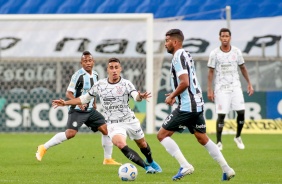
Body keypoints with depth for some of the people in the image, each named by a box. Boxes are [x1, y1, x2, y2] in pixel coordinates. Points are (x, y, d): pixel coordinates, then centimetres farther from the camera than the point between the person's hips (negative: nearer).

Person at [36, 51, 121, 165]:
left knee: (106, 129, -2)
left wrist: (94, 102, 15)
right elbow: (68, 93, -18)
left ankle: (108, 159, 9)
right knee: (70, 133, -21)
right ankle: (44, 148, -7)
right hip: (77, 110, -7)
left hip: (90, 110, 7)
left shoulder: (95, 75, 8)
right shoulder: (78, 75, -15)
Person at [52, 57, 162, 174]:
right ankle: (147, 167, -23)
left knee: (142, 144, 16)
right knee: (120, 144, -29)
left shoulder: (126, 84, -9)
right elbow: (84, 98, 12)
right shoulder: (99, 85, -2)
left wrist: (141, 97, -52)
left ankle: (151, 162, 52)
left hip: (130, 120, 0)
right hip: (113, 124, 0)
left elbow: (136, 96, -28)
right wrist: (65, 103, 8)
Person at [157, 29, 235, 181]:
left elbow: (184, 82, -24)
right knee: (203, 139, 17)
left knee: (162, 135, -3)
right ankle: (226, 169, 13)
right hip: (197, 104, 10)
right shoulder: (186, 55, 16)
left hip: (186, 106, -10)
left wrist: (172, 96, -11)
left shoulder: (178, 57, -14)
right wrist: (175, 94, 20)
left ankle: (185, 166, -11)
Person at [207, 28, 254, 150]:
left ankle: (238, 137, 16)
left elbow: (243, 68, 13)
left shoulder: (236, 52, 3)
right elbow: (210, 72, -1)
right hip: (221, 88, -2)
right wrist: (209, 90, -6)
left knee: (241, 112, -6)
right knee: (221, 115, -6)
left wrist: (249, 83, 9)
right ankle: (219, 142, 5)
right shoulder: (214, 54, -4)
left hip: (235, 86, 2)